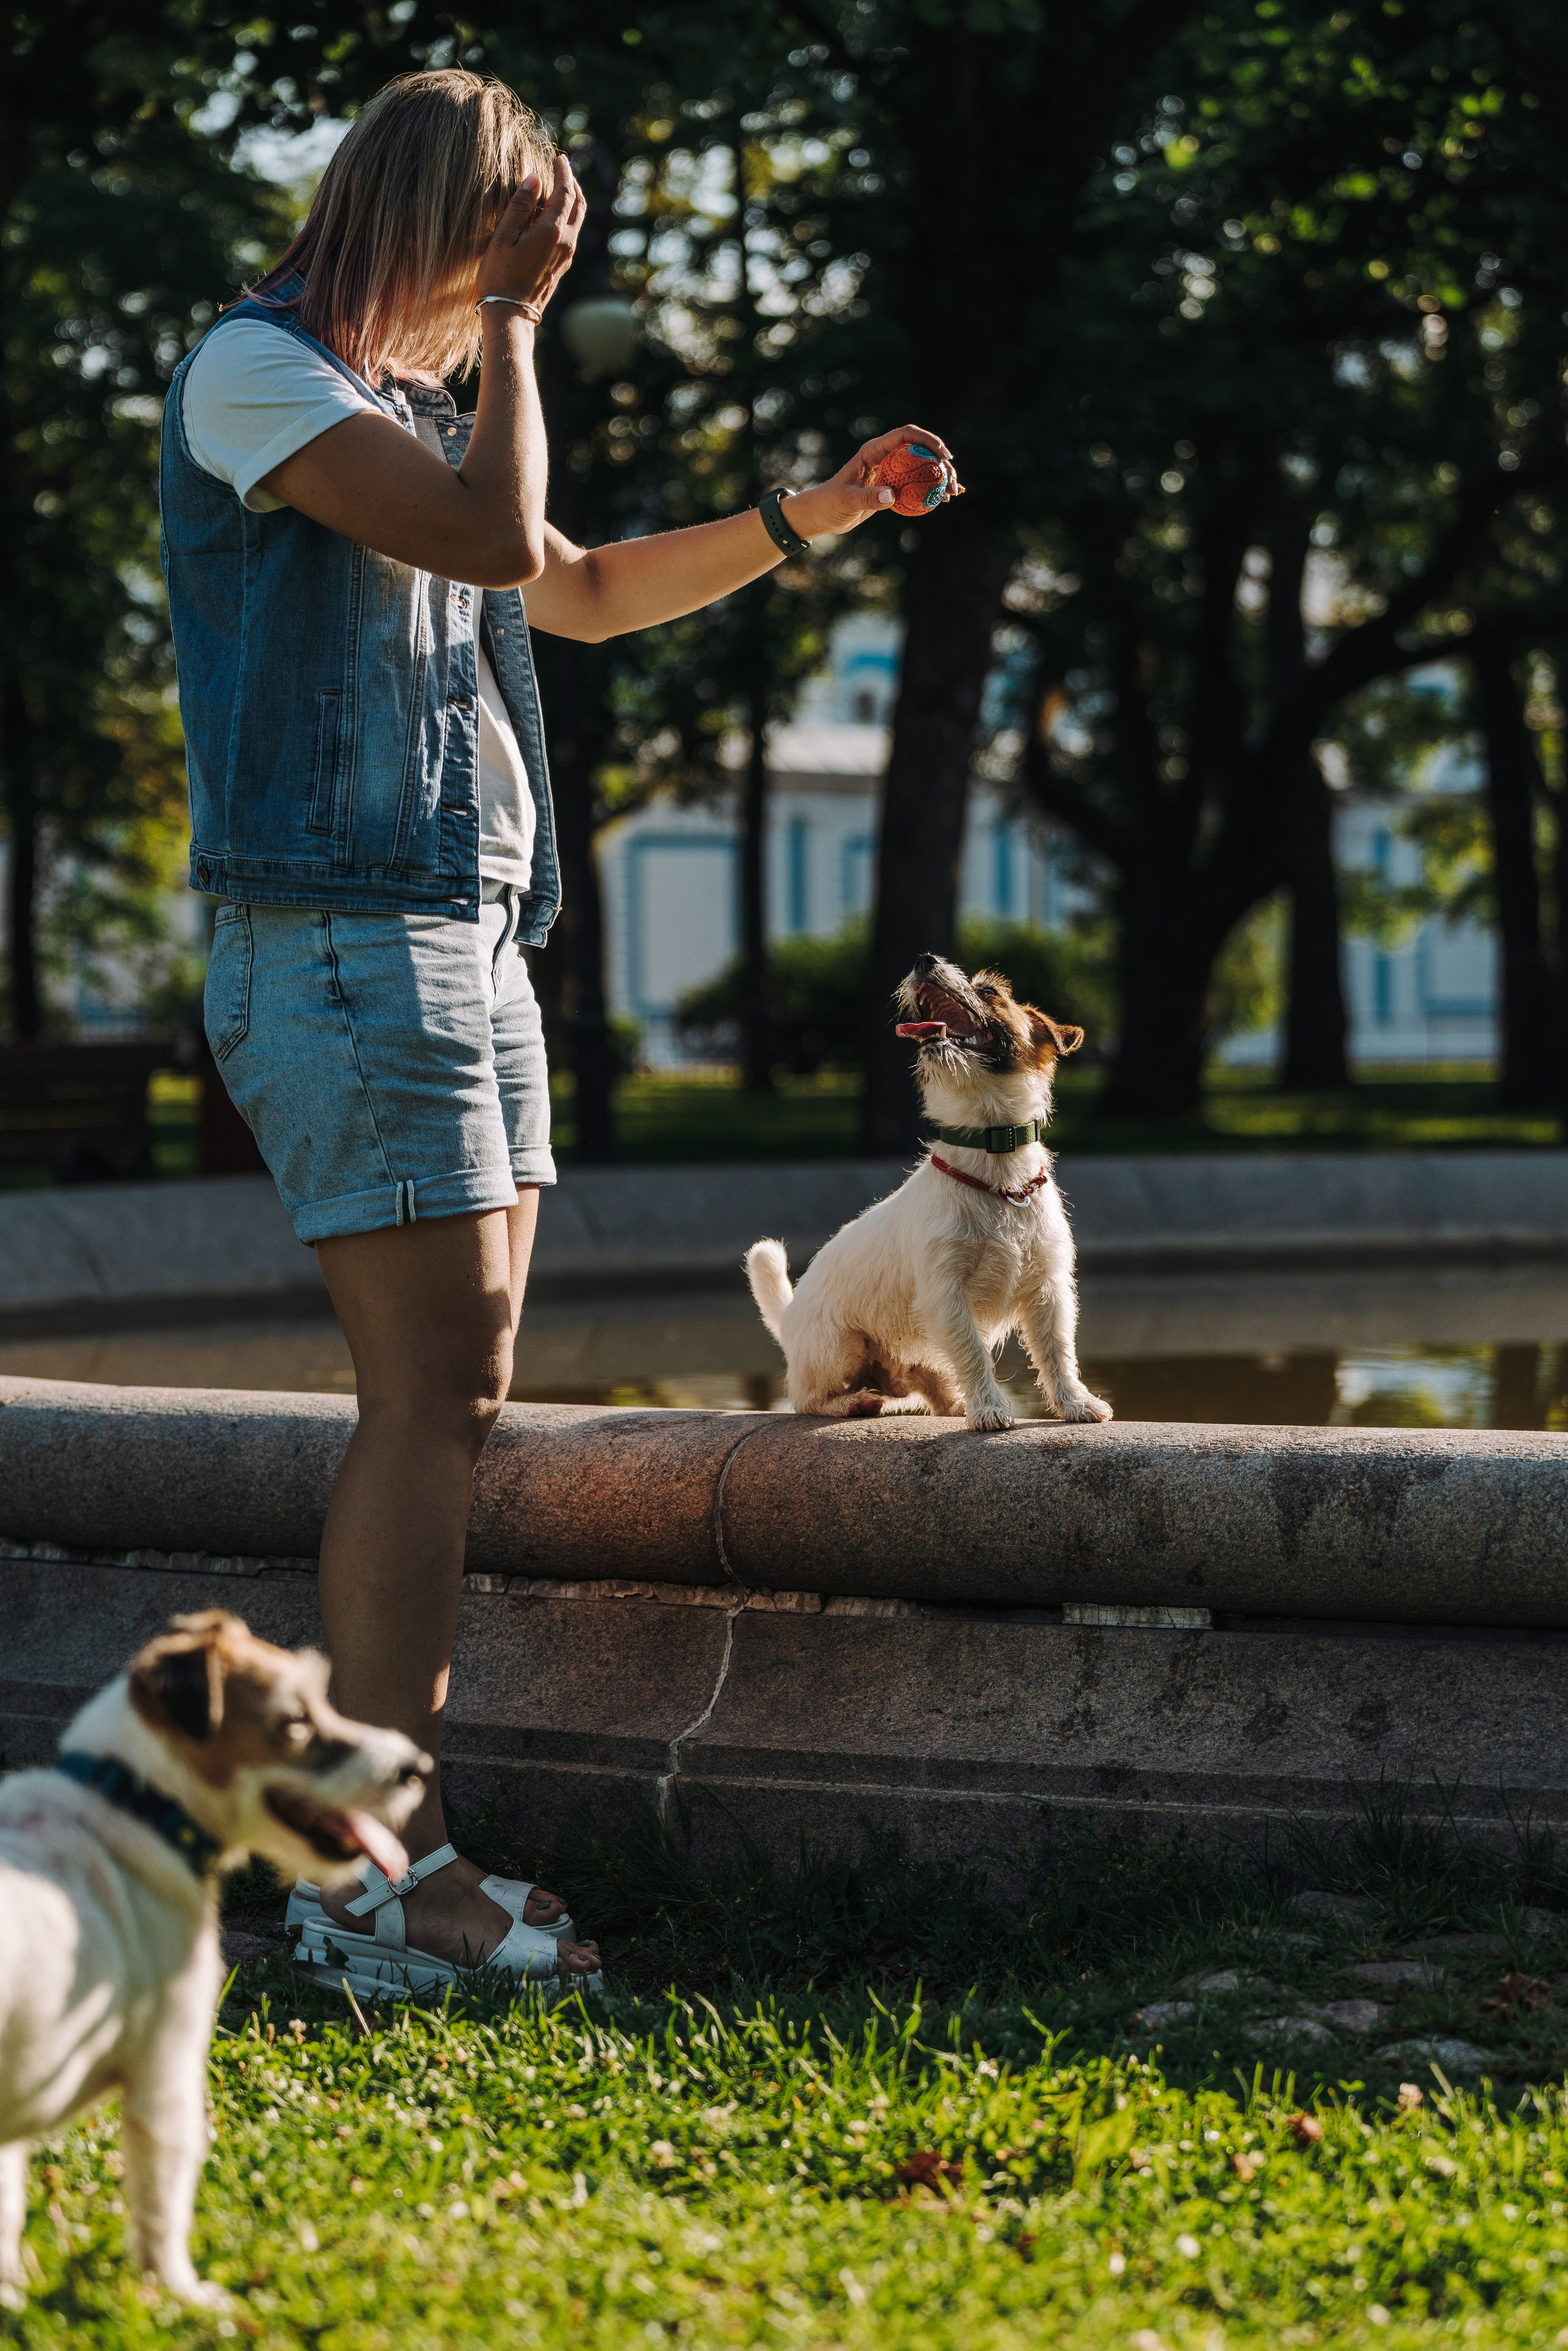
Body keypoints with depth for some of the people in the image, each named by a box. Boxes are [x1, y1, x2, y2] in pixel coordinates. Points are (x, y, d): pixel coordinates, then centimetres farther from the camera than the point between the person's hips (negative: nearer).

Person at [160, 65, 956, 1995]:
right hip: (340, 943, -9)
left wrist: (807, 519, 26)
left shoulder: (405, 407, 22)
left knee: (448, 1398, 5)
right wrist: (506, 316, -5)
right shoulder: (251, 370, -6)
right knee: (437, 1394, -14)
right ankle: (387, 1864, -13)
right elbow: (497, 535, -18)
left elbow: (584, 592, 33)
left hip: (465, 944, 10)